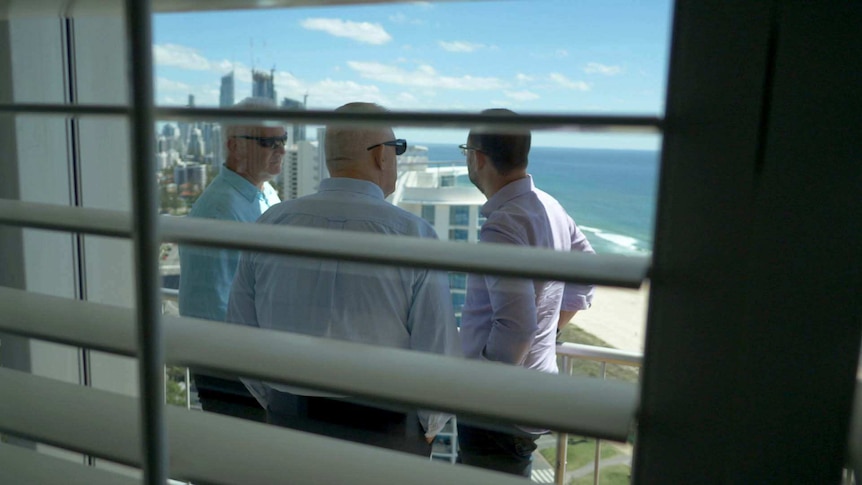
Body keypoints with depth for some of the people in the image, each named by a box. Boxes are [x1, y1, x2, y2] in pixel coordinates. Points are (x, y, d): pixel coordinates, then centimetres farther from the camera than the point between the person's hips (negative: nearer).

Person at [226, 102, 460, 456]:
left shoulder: (269, 224, -5)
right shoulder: (414, 234, -16)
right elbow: (439, 350, -14)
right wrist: (428, 427, 5)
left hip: (289, 421, 3)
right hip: (386, 432, -2)